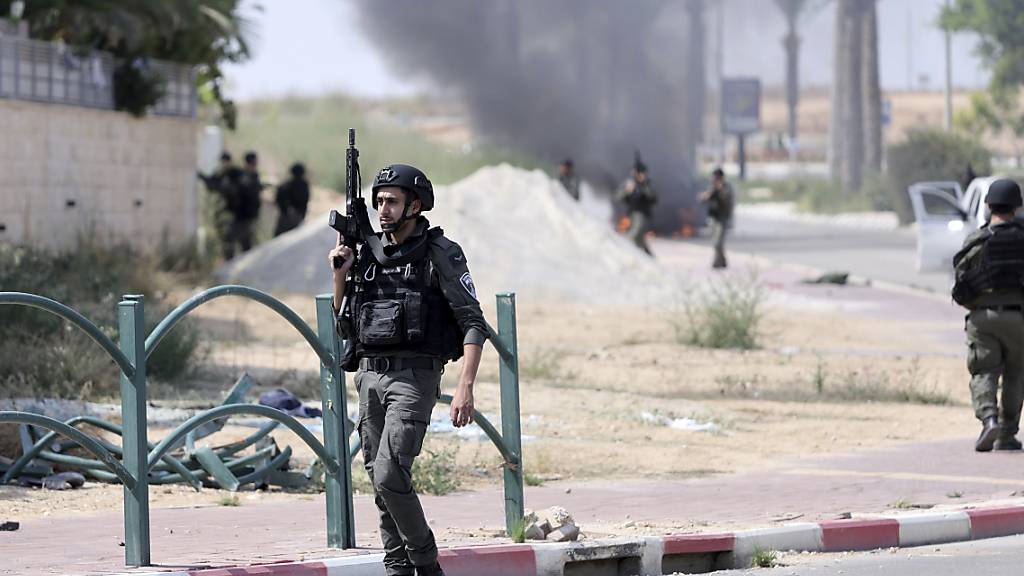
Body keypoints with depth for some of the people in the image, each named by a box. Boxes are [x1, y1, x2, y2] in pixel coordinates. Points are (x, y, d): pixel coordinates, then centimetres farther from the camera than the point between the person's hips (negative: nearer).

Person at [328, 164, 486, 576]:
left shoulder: (440, 255, -5)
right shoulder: (367, 255, 13)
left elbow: (474, 325, -9)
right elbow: (344, 326, 19)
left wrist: (466, 386, -19)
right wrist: (340, 275, 4)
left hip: (413, 377, -7)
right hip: (370, 377, 7)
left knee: (389, 476, -19)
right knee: (382, 484, 6)